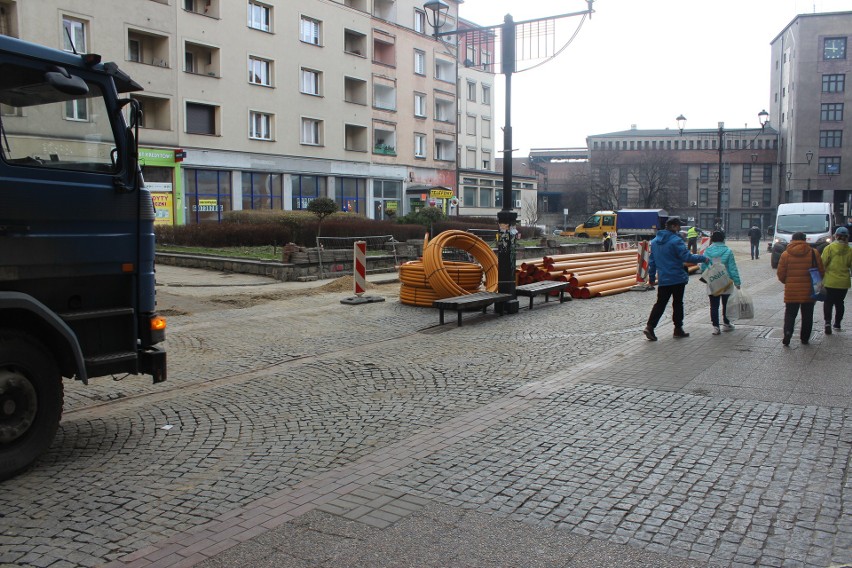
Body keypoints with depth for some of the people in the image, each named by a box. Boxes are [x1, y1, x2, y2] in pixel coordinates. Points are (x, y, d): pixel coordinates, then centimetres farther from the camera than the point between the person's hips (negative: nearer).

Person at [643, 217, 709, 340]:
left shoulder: (655, 241, 9)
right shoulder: (676, 241, -14)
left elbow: (651, 261, 13)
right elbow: (687, 257, -19)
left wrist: (651, 277, 18)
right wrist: (703, 258, -6)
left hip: (663, 279, 5)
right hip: (678, 278, -5)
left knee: (660, 303, 6)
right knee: (678, 303, 7)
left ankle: (650, 326, -8)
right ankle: (678, 329, 15)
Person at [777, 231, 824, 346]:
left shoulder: (785, 254, -4)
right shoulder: (813, 253, -3)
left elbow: (781, 275, -2)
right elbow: (821, 272, 0)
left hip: (791, 291, 0)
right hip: (809, 291, 1)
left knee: (790, 314, 8)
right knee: (807, 315, 12)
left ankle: (788, 332, -14)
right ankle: (805, 338, 17)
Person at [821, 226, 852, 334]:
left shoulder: (829, 248, -10)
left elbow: (822, 263, -10)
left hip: (830, 281, -3)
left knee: (828, 302, 5)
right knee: (839, 303, 16)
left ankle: (828, 321, -14)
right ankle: (837, 324, 24)